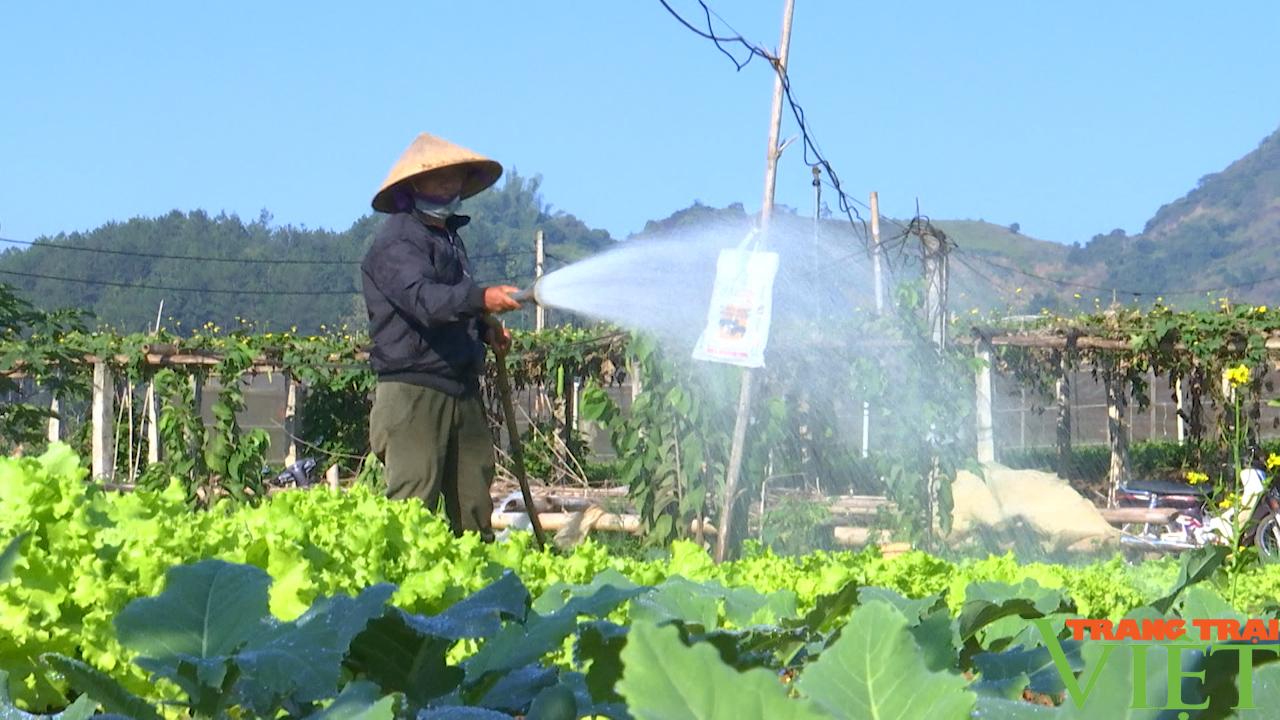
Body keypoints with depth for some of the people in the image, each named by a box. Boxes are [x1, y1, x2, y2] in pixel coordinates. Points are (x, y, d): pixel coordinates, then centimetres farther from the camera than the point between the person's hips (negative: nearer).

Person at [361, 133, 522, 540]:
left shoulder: (450, 237, 20)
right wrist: (482, 299, -42)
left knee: (472, 505, 8)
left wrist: (486, 330, 13)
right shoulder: (397, 242, -10)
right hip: (413, 393, -9)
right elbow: (424, 299, -27)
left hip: (462, 391, 9)